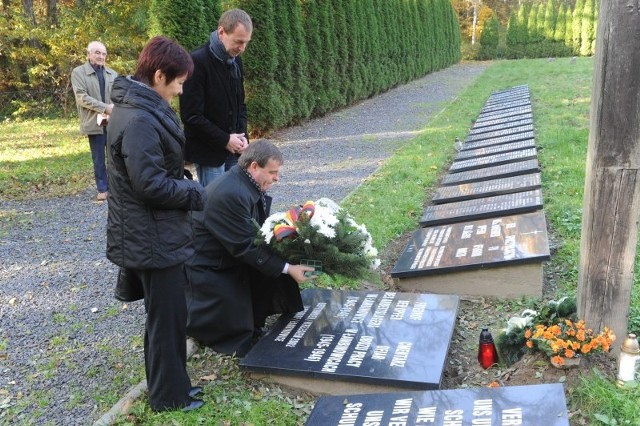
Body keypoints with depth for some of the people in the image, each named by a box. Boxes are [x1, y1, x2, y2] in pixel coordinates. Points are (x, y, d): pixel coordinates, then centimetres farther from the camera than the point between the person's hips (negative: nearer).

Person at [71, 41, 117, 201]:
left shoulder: (112, 74, 12)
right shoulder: (78, 72, 0)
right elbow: (82, 97, -10)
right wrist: (105, 108, -17)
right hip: (94, 122, -3)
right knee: (99, 159, 4)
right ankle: (102, 189, 13)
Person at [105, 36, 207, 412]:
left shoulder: (140, 108, 9)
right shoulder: (139, 120, -23)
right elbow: (150, 184, -26)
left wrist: (186, 188, 6)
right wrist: (193, 193, -13)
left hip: (154, 233, 10)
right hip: (154, 238, -10)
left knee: (167, 312, 20)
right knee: (168, 316, 5)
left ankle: (172, 383, 36)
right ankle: (170, 396, 22)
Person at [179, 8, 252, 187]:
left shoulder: (235, 61, 8)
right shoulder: (197, 62, -16)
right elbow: (191, 116, -18)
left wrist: (242, 136, 0)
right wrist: (224, 140, -15)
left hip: (232, 151, 7)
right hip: (208, 152, -7)